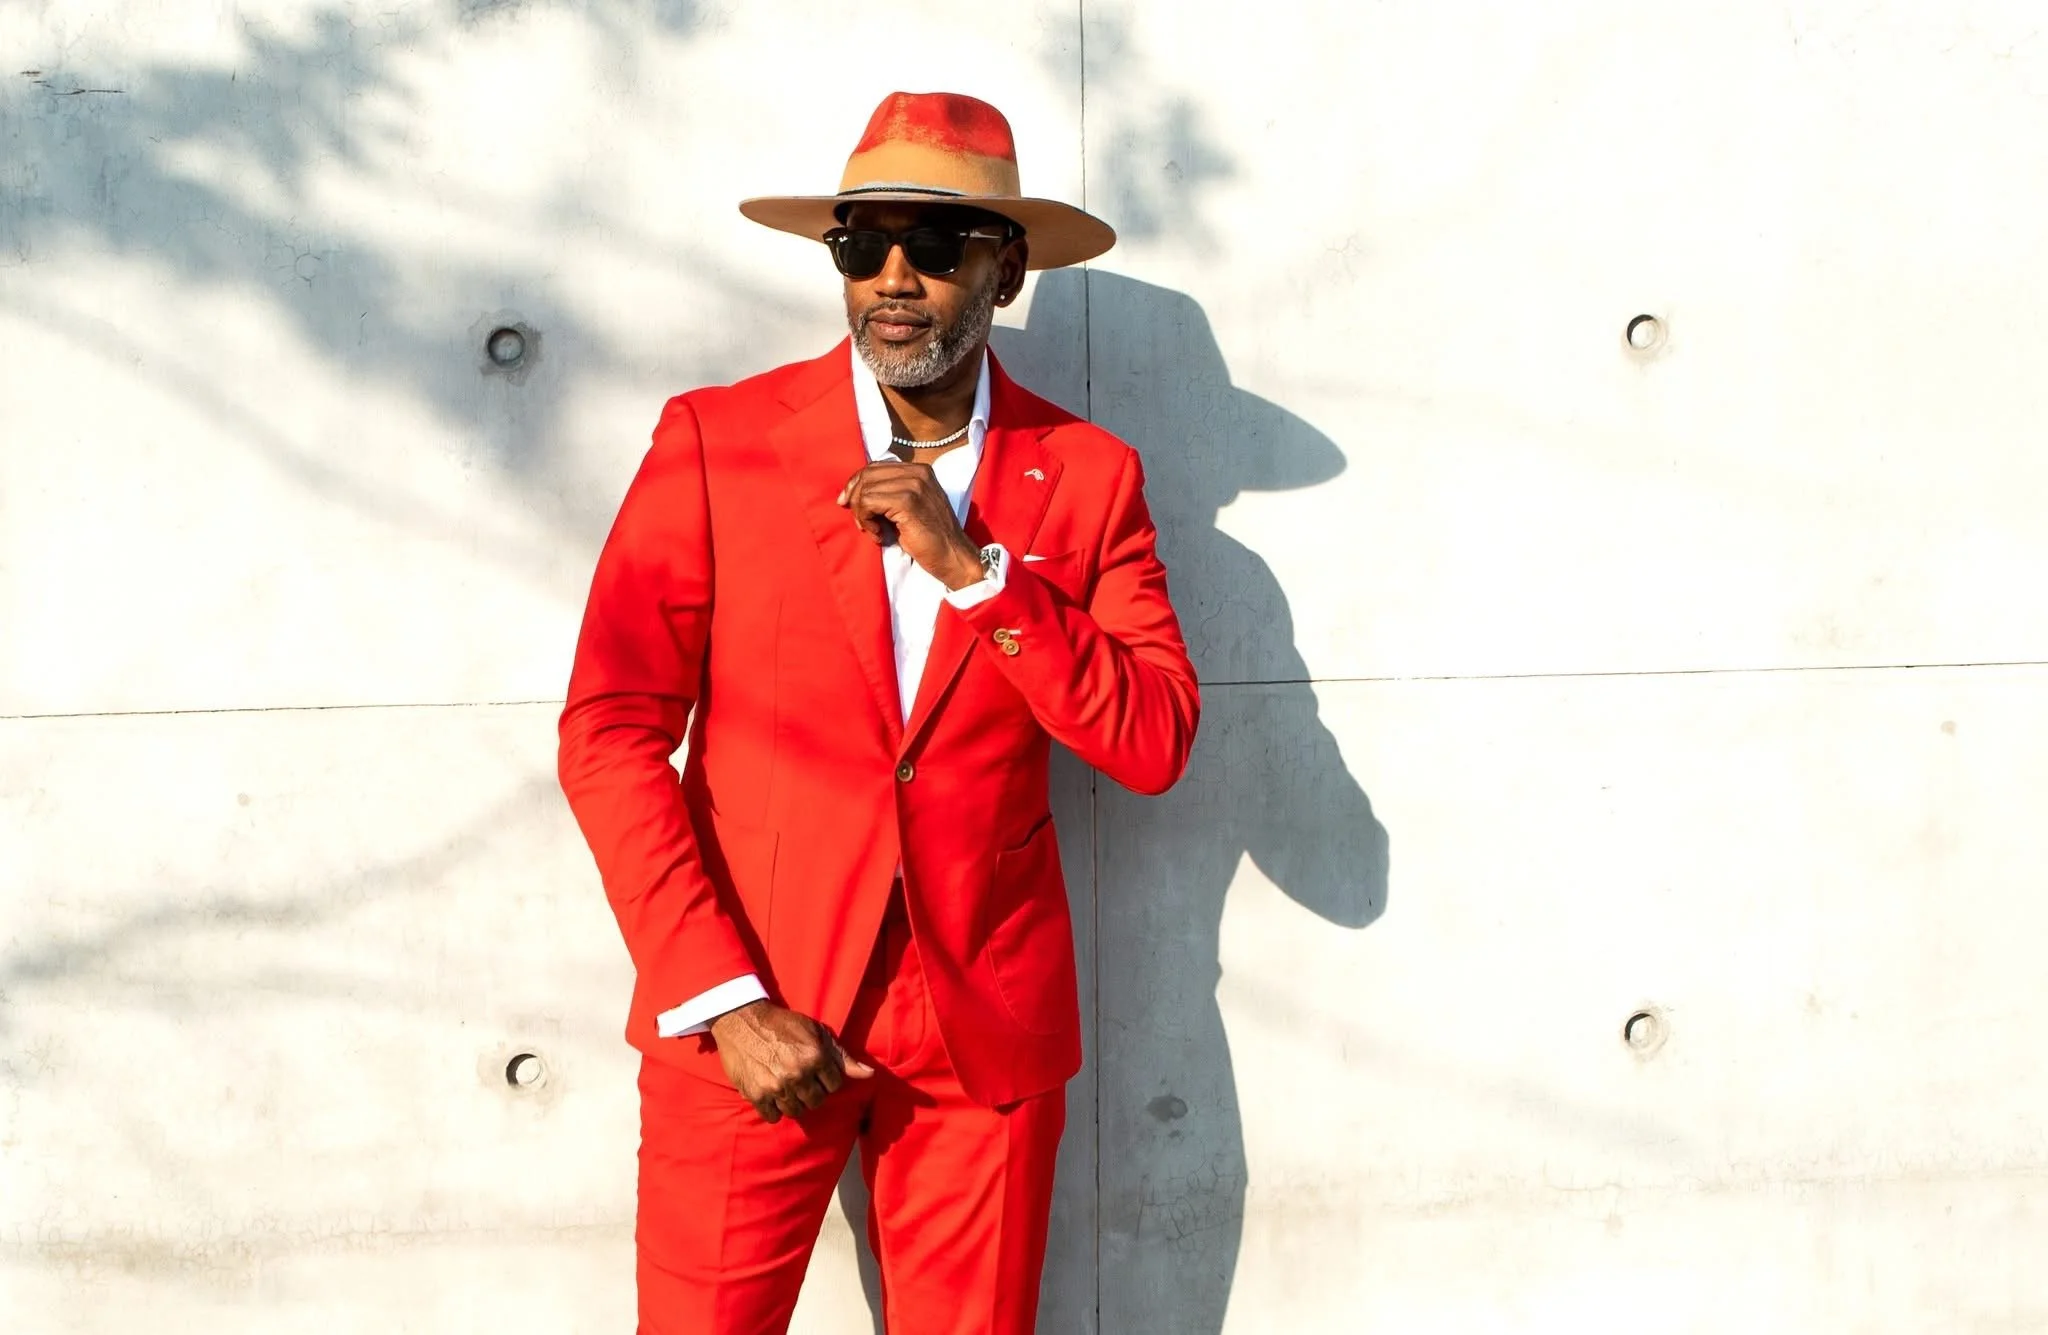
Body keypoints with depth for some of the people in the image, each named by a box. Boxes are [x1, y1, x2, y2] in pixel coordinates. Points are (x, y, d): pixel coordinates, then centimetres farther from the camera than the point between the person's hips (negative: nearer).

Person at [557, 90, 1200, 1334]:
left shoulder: (1087, 475, 2)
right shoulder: (718, 442, -3)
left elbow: (1155, 745, -5)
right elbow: (609, 733, -6)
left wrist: (972, 567, -16)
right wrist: (722, 1000, -13)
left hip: (986, 1029, 2)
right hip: (750, 1020, -1)